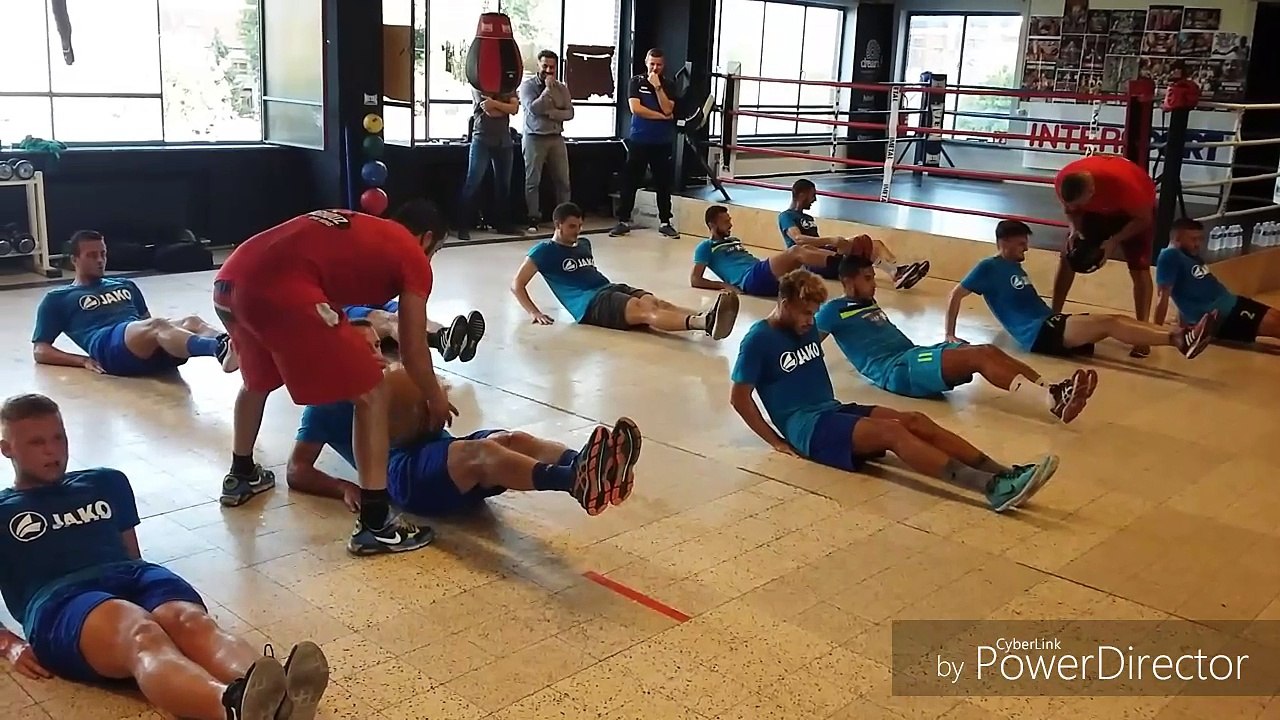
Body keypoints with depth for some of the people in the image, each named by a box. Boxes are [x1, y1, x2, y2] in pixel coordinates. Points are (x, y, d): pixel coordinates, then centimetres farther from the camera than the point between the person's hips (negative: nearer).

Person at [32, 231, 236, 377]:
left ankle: (227, 346, -62)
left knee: (191, 322, -29)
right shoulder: (58, 299, 25)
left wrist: (166, 327, 9)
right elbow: (40, 351, 20)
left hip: (149, 350, 5)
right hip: (108, 347, -5)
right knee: (157, 326, -38)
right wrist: (84, 361, 1)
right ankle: (221, 350, -67)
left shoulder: (125, 285, 37)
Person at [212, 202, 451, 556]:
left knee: (257, 380, 35)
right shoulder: (413, 258, 13)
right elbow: (413, 353, 13)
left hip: (230, 280, 8)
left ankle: (241, 477, 54)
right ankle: (374, 525, 6)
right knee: (370, 395, 5)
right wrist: (437, 401, 30)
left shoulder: (353, 227, 33)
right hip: (281, 290, -8)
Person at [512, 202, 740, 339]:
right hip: (589, 304, -7)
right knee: (645, 311, -34)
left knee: (655, 302, -26)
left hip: (611, 289, 7)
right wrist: (534, 313, -8)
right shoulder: (545, 251, 6)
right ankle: (704, 323, -60)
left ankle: (706, 319, -54)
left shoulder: (584, 244, 28)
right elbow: (517, 284, 3)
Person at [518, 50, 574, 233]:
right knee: (533, 180, -3)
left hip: (556, 138, 3)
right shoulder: (527, 85, -3)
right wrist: (548, 89, -13)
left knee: (563, 180, 4)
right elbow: (533, 108, -17)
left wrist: (551, 113, -14)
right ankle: (533, 218, 2)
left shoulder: (562, 87, 8)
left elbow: (569, 113, 1)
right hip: (534, 138, -3)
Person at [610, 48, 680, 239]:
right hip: (639, 140, -1)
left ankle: (665, 222, 14)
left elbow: (668, 110, -8)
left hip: (662, 142, 1)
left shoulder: (668, 85, 6)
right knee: (630, 181, 0)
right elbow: (635, 108, -9)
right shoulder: (636, 81, 3)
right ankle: (623, 221, 7)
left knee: (664, 183, 5)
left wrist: (658, 87, -13)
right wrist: (661, 117, -8)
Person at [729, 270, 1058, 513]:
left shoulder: (806, 329, 15)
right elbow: (739, 397, -11)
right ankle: (993, 488, -43)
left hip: (832, 411, 8)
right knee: (892, 432, -29)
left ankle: (1005, 475, -26)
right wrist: (777, 441, -12)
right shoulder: (758, 340, -10)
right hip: (805, 426, -8)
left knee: (916, 421, -14)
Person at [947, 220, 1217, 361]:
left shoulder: (1014, 266, 23)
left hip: (1050, 325, 9)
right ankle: (1178, 340, -36)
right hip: (1036, 334, -9)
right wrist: (950, 335, -6)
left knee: (1118, 319, -9)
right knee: (1107, 323, -25)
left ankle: (1180, 334, -22)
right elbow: (957, 294, -4)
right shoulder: (989, 267, -3)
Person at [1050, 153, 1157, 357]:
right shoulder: (1063, 180, -30)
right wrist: (1074, 229, -26)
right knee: (1067, 257, -3)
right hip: (1097, 209, 4)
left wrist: (1114, 241, -34)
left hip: (1137, 210, -4)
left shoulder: (1122, 182, -43)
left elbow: (1144, 219, -27)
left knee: (1139, 269, -14)